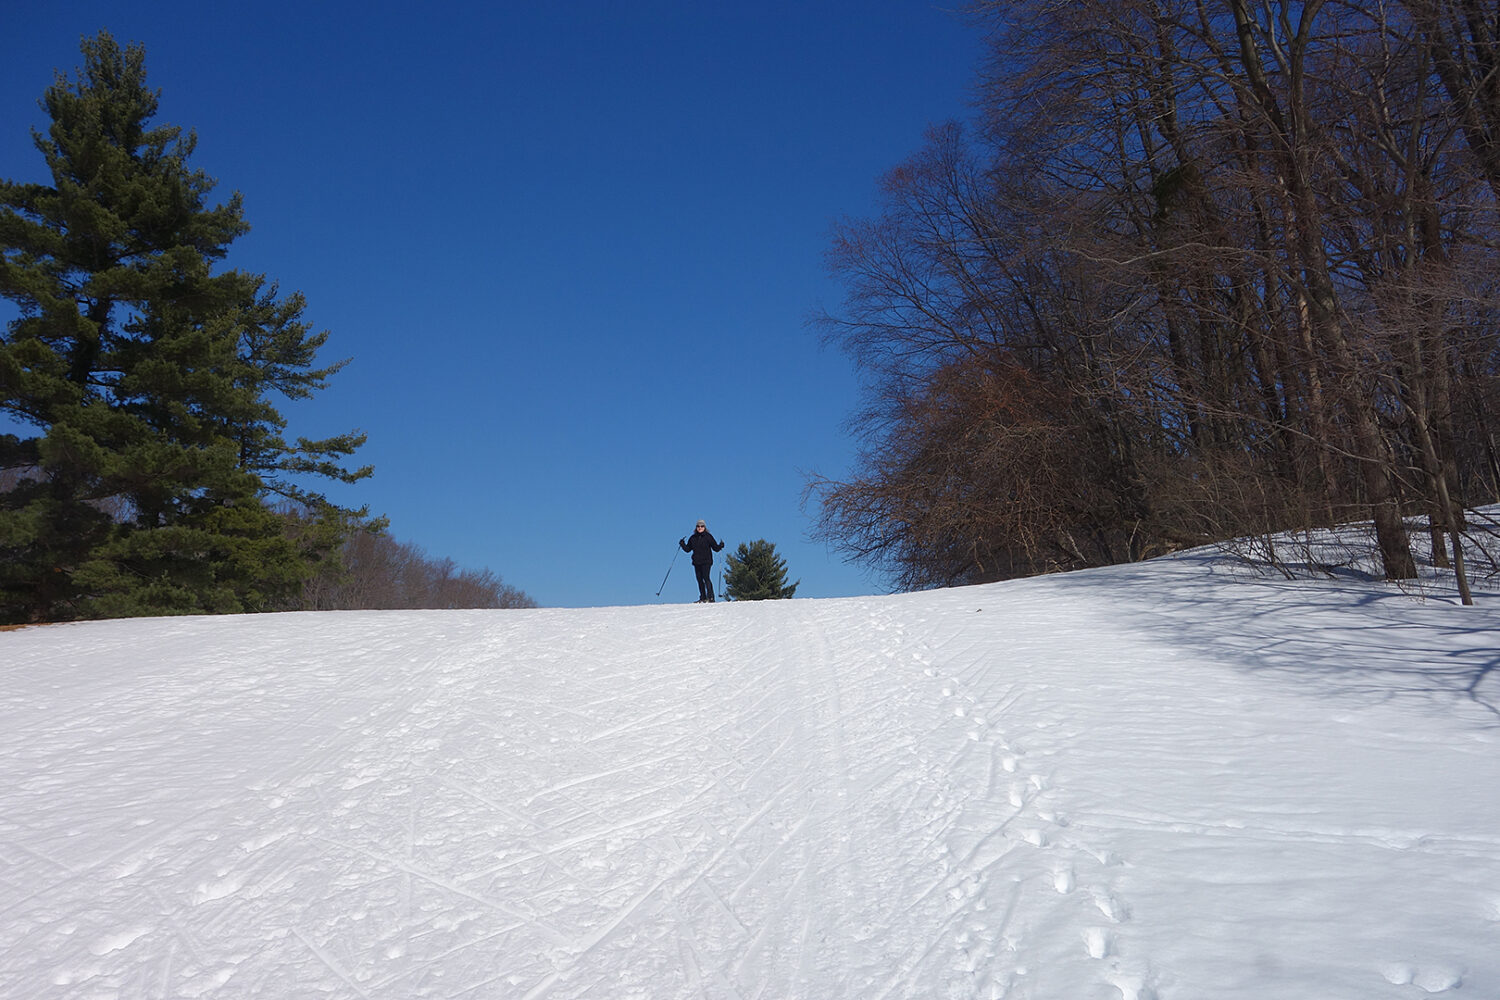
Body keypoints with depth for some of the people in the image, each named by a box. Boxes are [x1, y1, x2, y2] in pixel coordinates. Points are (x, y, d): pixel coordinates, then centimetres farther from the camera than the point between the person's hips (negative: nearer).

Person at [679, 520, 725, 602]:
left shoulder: (708, 537, -1)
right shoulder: (692, 538, 10)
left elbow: (715, 548, -1)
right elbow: (688, 549, 15)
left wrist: (720, 546, -19)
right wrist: (682, 544, -1)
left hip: (706, 562, -5)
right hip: (696, 563, 5)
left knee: (706, 578, -14)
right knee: (700, 580, 5)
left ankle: (710, 597, -15)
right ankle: (702, 598, 12)